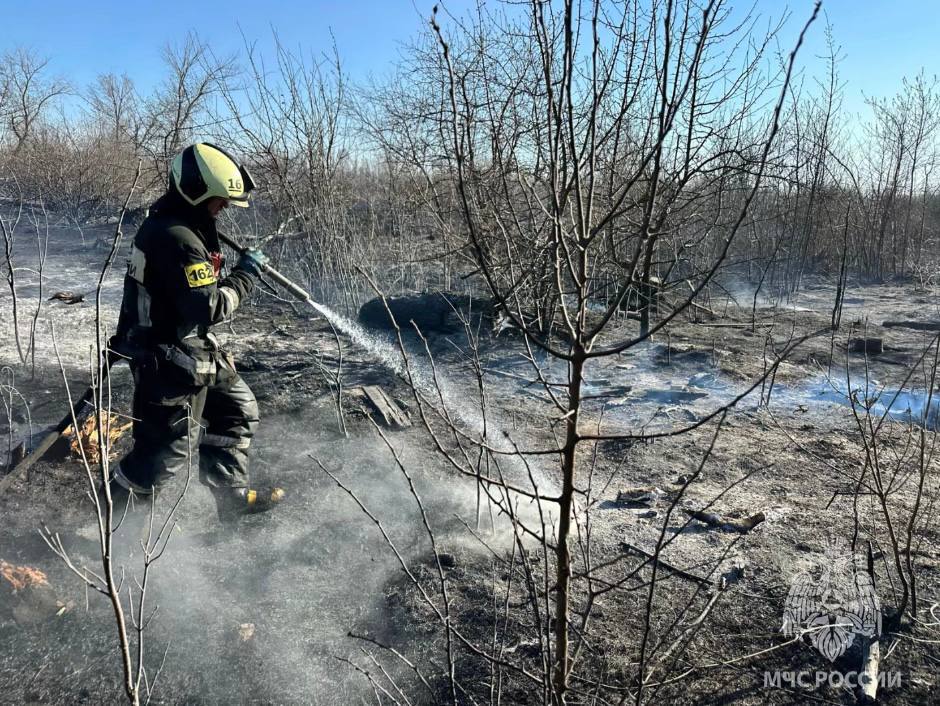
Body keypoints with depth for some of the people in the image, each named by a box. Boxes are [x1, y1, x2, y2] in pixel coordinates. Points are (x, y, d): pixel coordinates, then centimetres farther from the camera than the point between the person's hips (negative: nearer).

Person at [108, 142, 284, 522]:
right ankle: (115, 508, 26)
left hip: (192, 349, 10)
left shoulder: (166, 222, 7)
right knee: (170, 448, 4)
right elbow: (209, 309, -27)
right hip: (172, 361, -10)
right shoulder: (177, 239, -26)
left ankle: (232, 495, 27)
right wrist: (244, 274, -18)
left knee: (238, 410, 17)